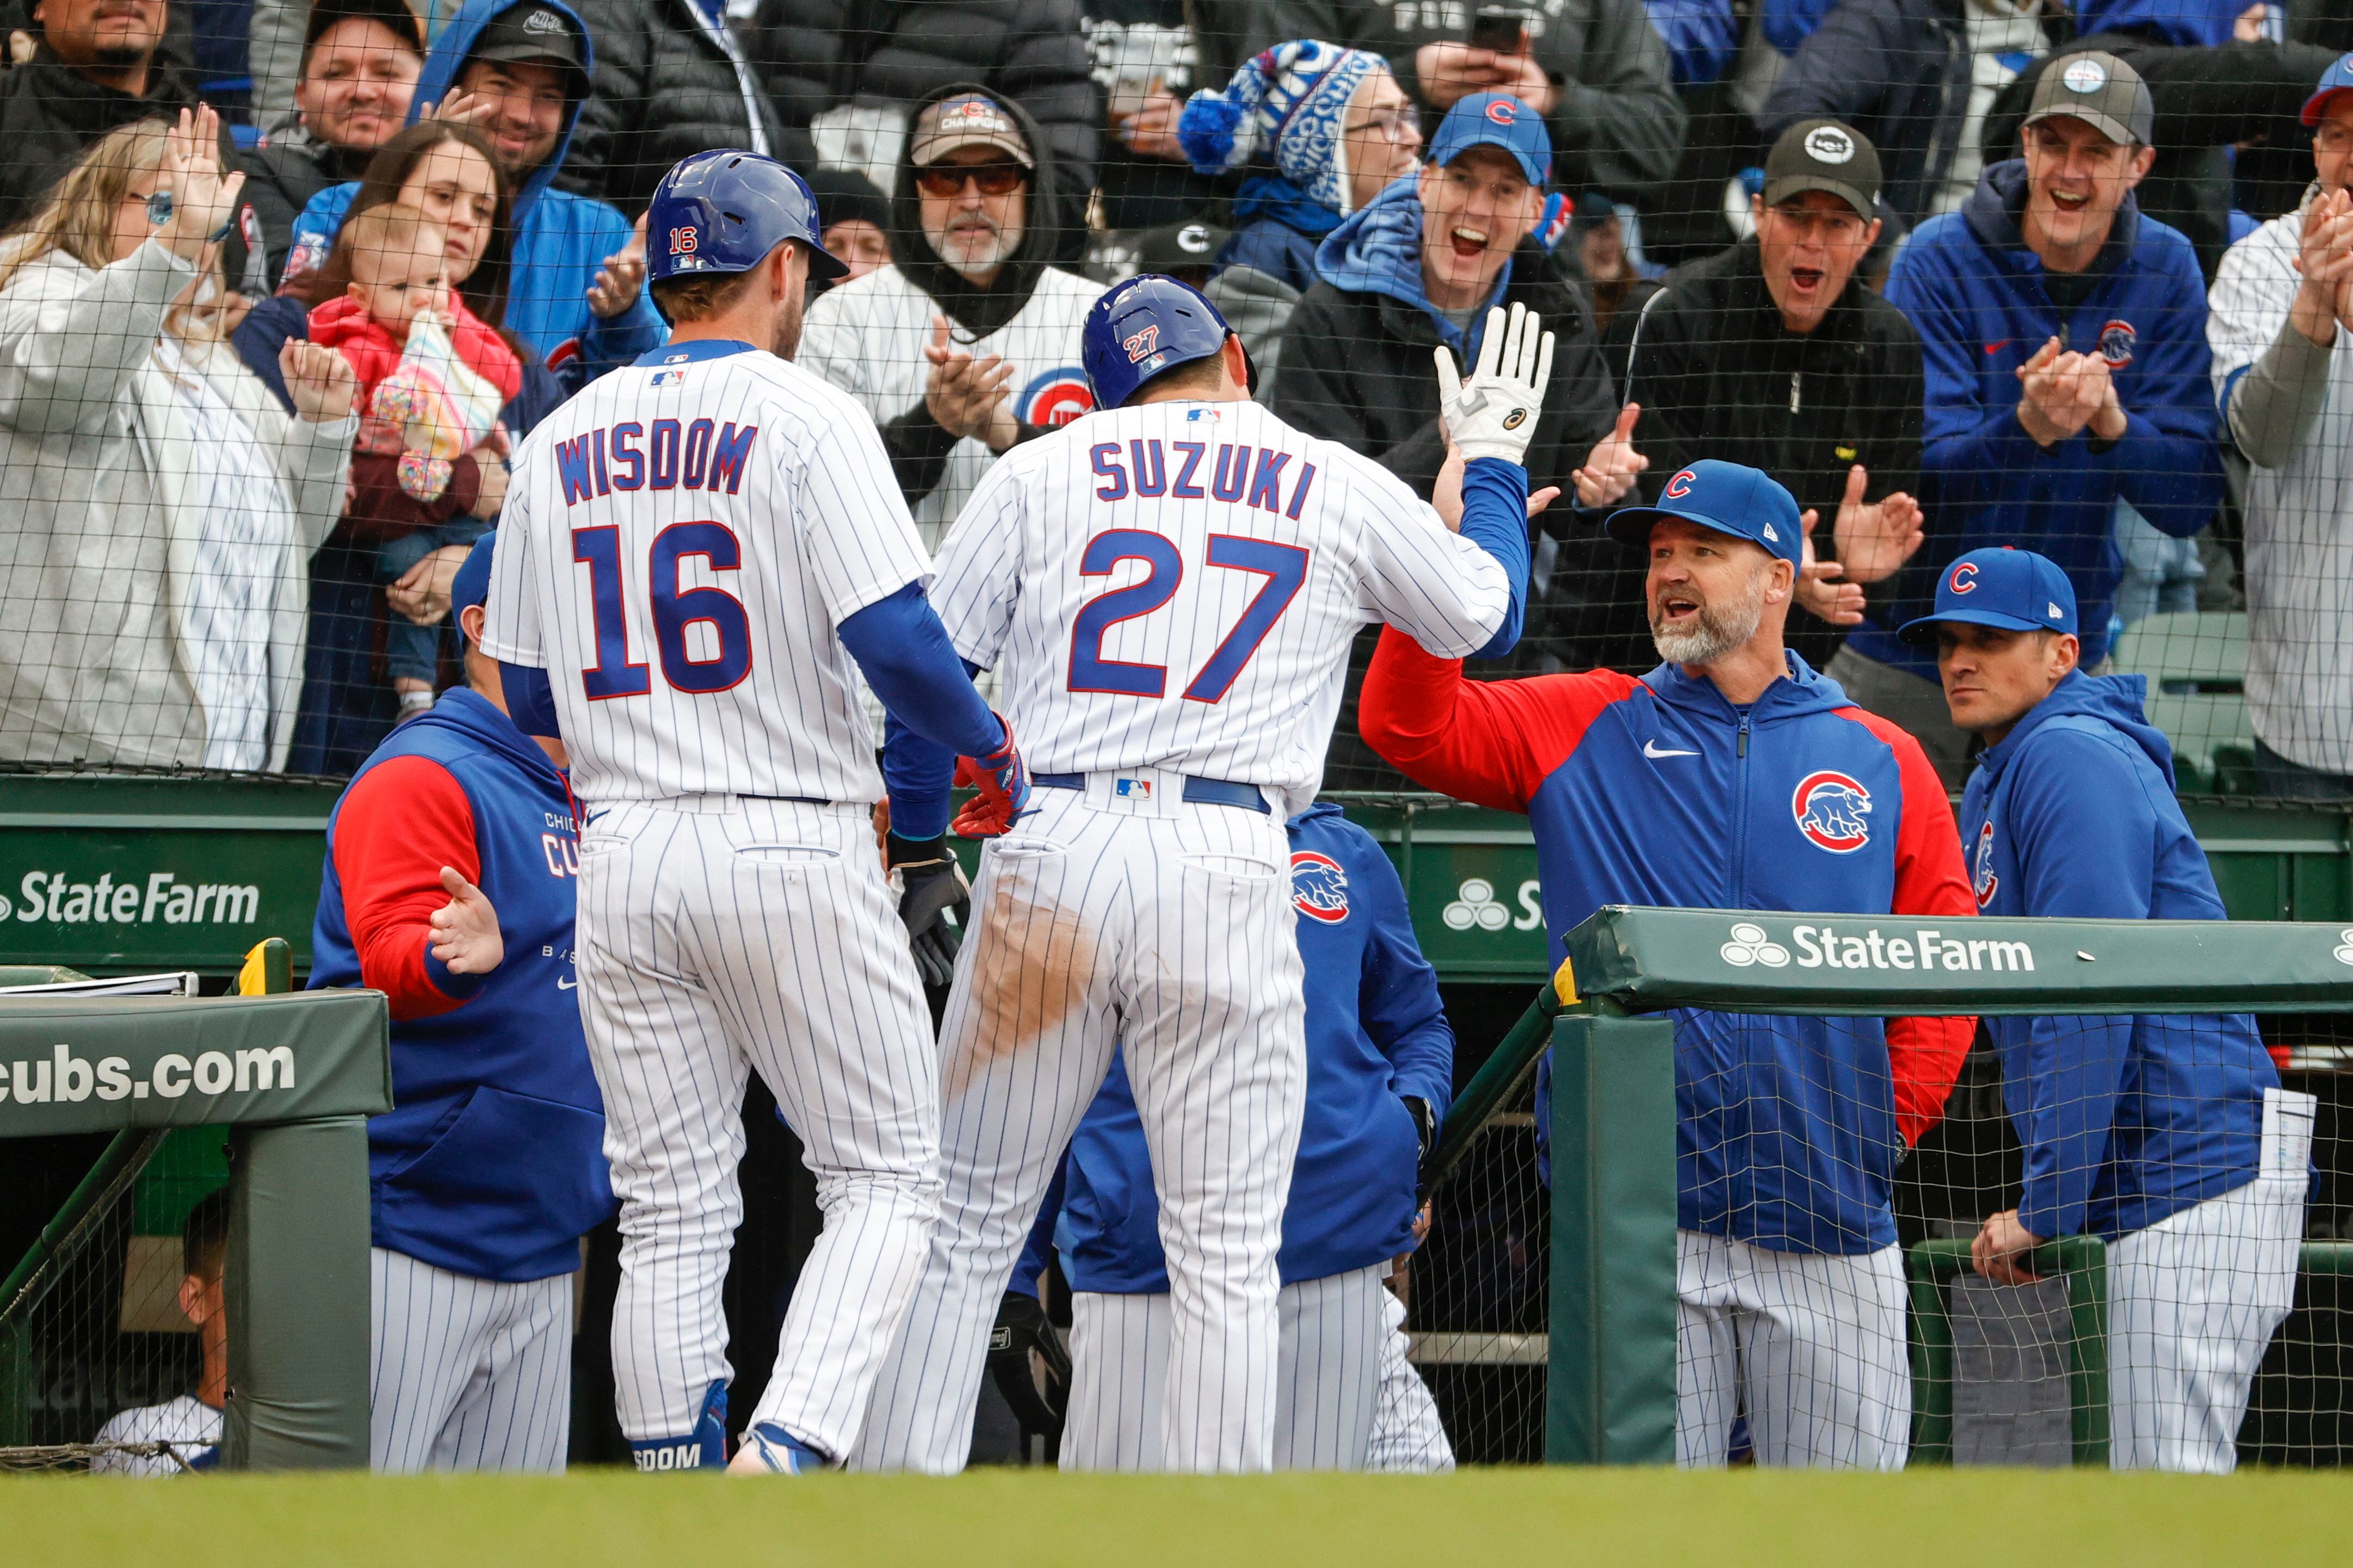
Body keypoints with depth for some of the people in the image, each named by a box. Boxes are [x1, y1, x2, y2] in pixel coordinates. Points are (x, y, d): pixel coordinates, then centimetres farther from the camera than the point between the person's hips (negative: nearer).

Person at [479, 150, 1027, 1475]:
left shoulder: (562, 441, 11)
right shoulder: (805, 417, -6)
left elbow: (529, 688, 15)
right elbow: (893, 636, -15)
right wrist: (984, 744, 2)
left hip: (624, 858, 5)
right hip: (794, 846, -5)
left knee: (672, 1208, 9)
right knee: (887, 1176, 2)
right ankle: (789, 1454, -17)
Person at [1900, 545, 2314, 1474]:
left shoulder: (2071, 755, -10)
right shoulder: (1996, 783, 23)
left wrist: (2044, 1205, -17)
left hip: (2196, 1178, -11)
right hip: (2144, 1191, 11)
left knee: (2171, 1479, -15)